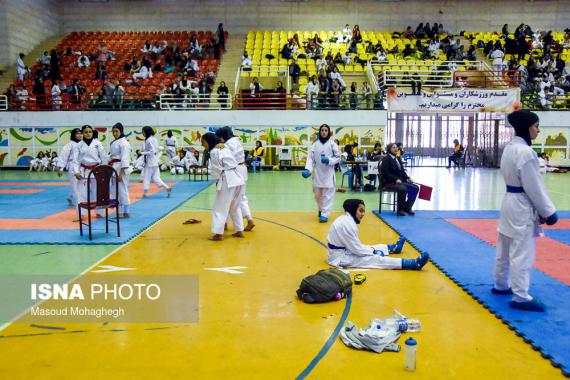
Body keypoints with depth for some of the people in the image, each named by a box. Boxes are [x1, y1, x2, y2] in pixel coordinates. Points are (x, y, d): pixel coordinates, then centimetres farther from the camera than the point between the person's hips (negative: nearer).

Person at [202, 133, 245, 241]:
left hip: (227, 181, -9)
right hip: (237, 179, 9)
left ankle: (219, 234, -1)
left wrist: (217, 179, 9)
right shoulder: (225, 148, 18)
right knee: (235, 207, 19)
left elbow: (217, 170, -9)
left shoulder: (214, 152, -8)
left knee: (220, 208, -1)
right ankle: (239, 231, 23)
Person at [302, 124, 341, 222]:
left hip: (328, 173, -2)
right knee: (317, 194, 12)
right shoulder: (315, 144, 2)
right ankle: (321, 209, 36)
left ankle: (325, 214, 3)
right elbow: (310, 158, -3)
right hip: (317, 173, 3)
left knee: (327, 194, -2)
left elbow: (338, 157, -1)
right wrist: (307, 169, -16)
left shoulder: (332, 144, -3)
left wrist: (329, 160, -19)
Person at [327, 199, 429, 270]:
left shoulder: (346, 219, 6)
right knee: (376, 259, -14)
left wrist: (372, 250, 9)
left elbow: (354, 245, 14)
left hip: (343, 251, 10)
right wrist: (373, 251, -6)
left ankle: (394, 248, 51)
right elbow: (357, 249, -21)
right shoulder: (347, 224, -25)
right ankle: (414, 264, -17)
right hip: (340, 257, -10)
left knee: (372, 250, 25)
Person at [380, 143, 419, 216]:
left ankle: (407, 207, 2)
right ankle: (400, 210, -18)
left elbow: (402, 171, 19)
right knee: (403, 189, -34)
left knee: (415, 188, -5)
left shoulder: (398, 158, 16)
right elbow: (385, 173, -15)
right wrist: (395, 180, -24)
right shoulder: (386, 159, -7)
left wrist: (408, 178, 2)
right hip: (389, 182, -8)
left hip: (400, 181, 8)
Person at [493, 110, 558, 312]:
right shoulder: (525, 151, -21)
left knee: (506, 249, 18)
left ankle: (501, 285, 31)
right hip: (522, 206, -10)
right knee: (522, 254, -2)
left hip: (510, 202, 10)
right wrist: (548, 211, -10)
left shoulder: (509, 147, 8)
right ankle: (521, 297, 6)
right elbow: (534, 187, -19)